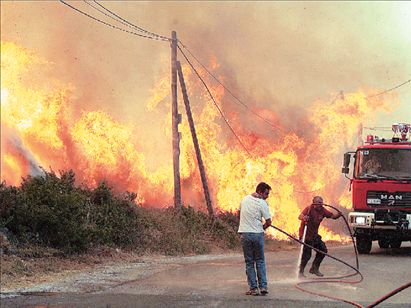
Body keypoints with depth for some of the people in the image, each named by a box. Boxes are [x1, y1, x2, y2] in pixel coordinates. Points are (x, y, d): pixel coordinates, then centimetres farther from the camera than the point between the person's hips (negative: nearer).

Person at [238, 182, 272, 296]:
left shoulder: (245, 200, 6)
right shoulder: (262, 203, -9)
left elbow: (240, 213, 18)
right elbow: (268, 222, -10)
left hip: (245, 234, 3)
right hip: (258, 234, -3)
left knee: (249, 262, 7)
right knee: (260, 261, 10)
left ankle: (253, 288, 3)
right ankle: (263, 286, 5)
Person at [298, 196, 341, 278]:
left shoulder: (322, 210, 2)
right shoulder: (309, 209, -18)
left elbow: (333, 216, 5)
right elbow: (300, 216, -32)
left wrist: (339, 214, -17)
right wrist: (303, 217, -55)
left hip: (314, 235, 8)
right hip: (306, 234, -8)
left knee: (323, 250, 9)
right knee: (307, 254, -13)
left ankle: (314, 269, 24)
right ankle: (300, 272, 2)